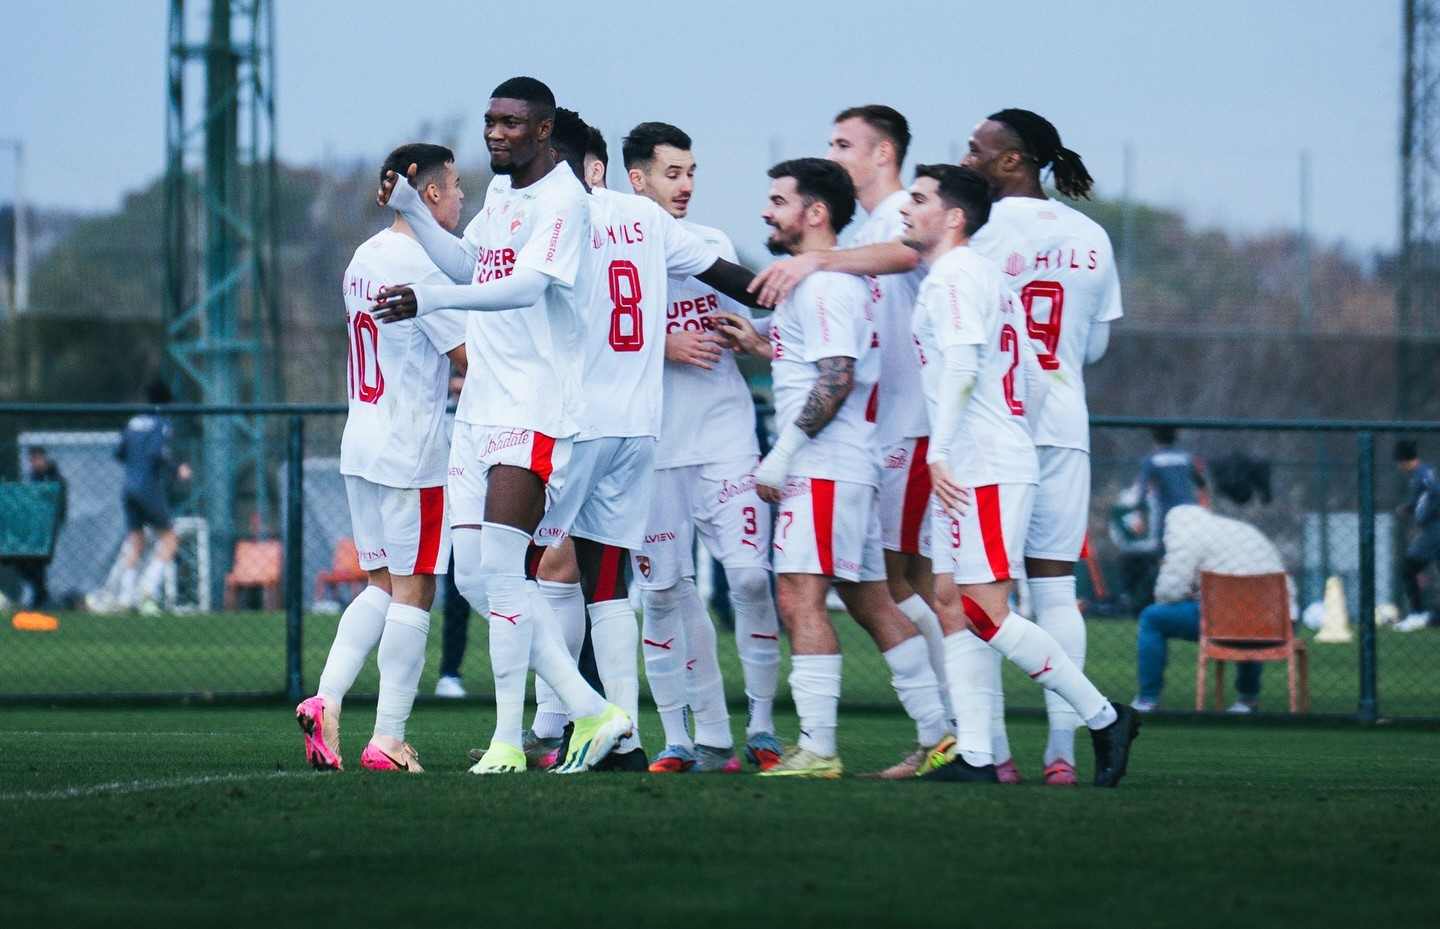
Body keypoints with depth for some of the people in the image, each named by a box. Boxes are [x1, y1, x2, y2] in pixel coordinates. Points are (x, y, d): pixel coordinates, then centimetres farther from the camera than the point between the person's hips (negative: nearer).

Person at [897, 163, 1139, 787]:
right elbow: (1033, 383, 22)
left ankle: (1105, 720, -7)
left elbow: (961, 365, -23)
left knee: (988, 614, -12)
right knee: (953, 606, 7)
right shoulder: (987, 278, 20)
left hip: (983, 471, -11)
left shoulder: (952, 277, -10)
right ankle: (975, 754, 3)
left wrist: (939, 451, -26)